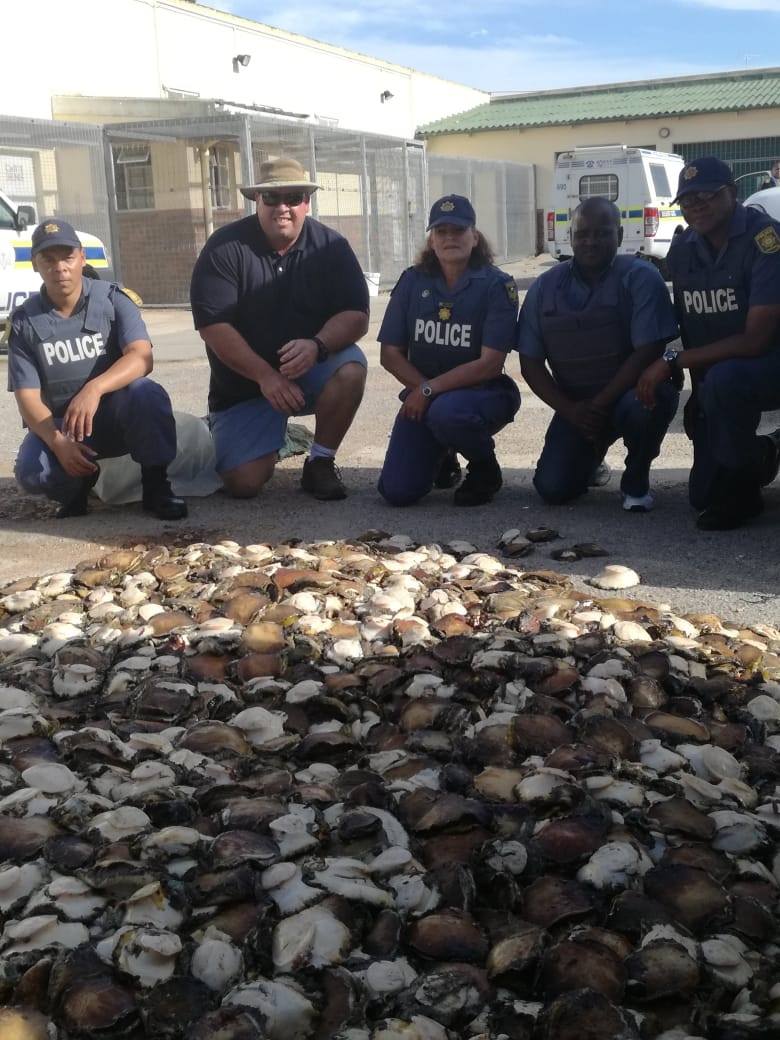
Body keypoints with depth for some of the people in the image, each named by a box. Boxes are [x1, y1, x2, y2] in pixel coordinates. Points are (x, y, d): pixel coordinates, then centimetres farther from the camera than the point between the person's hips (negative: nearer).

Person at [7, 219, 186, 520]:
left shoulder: (112, 299, -8)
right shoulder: (24, 322, -4)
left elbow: (141, 357, -24)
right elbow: (28, 396, -8)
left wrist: (94, 388, -43)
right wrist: (59, 443, -27)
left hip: (117, 415, -1)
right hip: (58, 424, 1)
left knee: (147, 393, -35)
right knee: (31, 473, -31)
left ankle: (155, 486, -14)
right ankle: (79, 485, 5)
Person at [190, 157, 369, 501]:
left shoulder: (330, 246, -4)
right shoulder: (226, 247, -10)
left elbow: (356, 315, -10)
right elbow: (212, 325, -16)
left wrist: (317, 345, -31)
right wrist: (266, 376, -25)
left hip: (311, 370, 1)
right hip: (243, 383, -1)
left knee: (351, 368, -32)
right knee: (242, 482, -15)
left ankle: (320, 462, -9)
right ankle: (270, 440, 23)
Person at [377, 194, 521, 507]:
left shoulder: (497, 286, -9)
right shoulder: (412, 282, 1)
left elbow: (490, 363, -16)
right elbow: (391, 354, 2)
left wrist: (431, 391, -19)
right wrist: (422, 388, -14)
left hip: (482, 393, -3)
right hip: (423, 394, 4)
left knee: (446, 411, -40)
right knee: (397, 491, -11)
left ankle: (484, 466, -5)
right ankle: (441, 458, 25)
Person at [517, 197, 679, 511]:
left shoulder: (640, 278, -10)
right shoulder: (545, 287, 1)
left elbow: (648, 352, -17)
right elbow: (530, 363, 0)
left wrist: (600, 404, -20)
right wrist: (571, 410, -13)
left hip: (629, 391, -3)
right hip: (575, 404, 3)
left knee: (646, 405, -39)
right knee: (552, 488, -13)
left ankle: (636, 480, -6)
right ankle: (589, 459, 26)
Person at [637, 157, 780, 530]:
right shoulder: (683, 248, -1)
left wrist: (673, 362, -24)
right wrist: (697, 389, 5)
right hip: (716, 370, 6)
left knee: (723, 380, -40)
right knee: (703, 495, 4)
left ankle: (741, 491, -15)